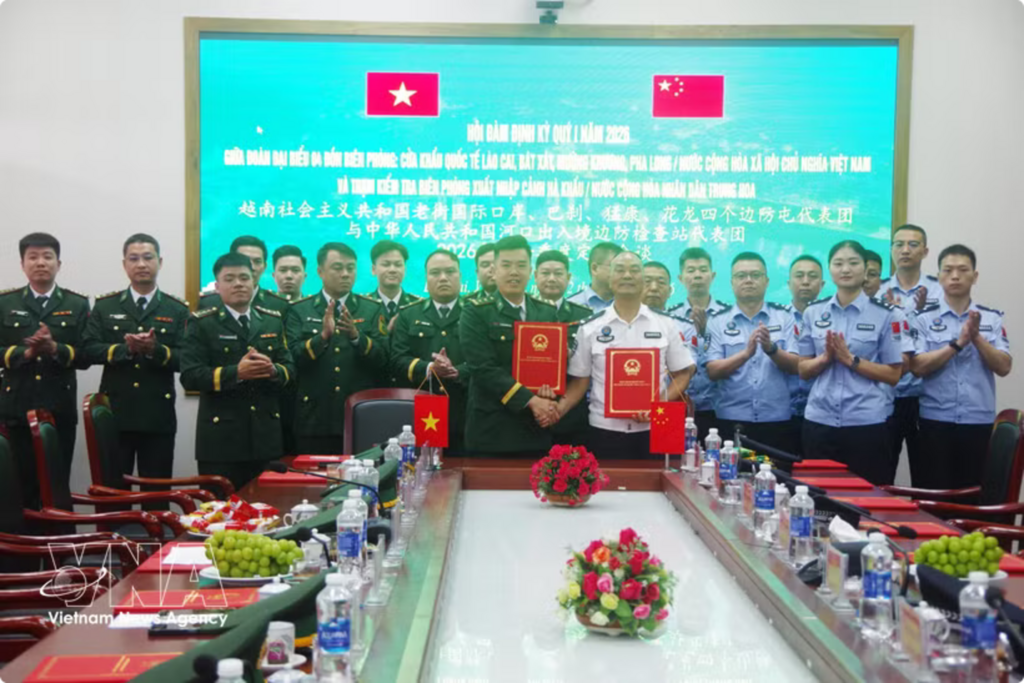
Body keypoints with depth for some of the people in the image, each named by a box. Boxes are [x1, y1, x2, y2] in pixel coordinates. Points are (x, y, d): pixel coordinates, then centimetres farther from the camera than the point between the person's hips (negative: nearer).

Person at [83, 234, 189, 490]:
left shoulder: (178, 310, 5)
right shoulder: (105, 306, 8)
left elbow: (185, 359, -3)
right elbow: (90, 349, -2)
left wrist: (155, 350, -21)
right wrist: (126, 349, -18)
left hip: (158, 416, 0)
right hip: (114, 413, 1)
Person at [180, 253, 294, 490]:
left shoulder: (273, 321, 14)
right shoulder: (201, 323, 1)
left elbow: (290, 369, 10)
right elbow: (190, 376, -9)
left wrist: (273, 370, -13)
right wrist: (236, 372, -21)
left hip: (266, 436, 4)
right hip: (221, 438, -3)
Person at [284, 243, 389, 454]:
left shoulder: (373, 310, 8)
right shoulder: (299, 310, 7)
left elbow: (383, 361, -1)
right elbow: (293, 358, -4)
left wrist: (356, 336, -18)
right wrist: (323, 336, -20)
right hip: (314, 421, 0)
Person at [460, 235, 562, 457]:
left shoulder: (548, 313, 11)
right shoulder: (475, 314, -3)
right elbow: (484, 369, -12)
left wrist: (550, 403, -8)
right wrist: (531, 401, -17)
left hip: (538, 430, 4)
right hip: (492, 432, -4)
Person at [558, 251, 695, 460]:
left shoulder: (665, 323, 3)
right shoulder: (590, 328, 1)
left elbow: (682, 373, 7)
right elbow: (580, 381, 5)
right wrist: (557, 409, -12)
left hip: (653, 430, 1)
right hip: (605, 431, 0)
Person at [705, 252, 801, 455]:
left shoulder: (785, 317, 5)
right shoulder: (718, 321, 3)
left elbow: (796, 366, -1)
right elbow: (713, 371, -5)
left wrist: (771, 349, -20)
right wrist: (746, 353, -21)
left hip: (777, 421, 1)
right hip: (732, 421, -1)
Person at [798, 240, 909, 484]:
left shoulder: (886, 315, -1)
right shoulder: (813, 312, 7)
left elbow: (893, 375, -3)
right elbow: (803, 370, 9)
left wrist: (850, 359, -13)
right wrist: (826, 357, -10)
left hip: (866, 423, -2)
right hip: (818, 421, 3)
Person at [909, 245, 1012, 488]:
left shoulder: (992, 319, 6)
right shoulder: (924, 318, -1)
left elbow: (1004, 367, -2)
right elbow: (918, 366, -11)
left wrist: (976, 338, -16)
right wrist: (958, 343, -19)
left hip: (979, 420, 2)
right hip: (935, 420, -2)